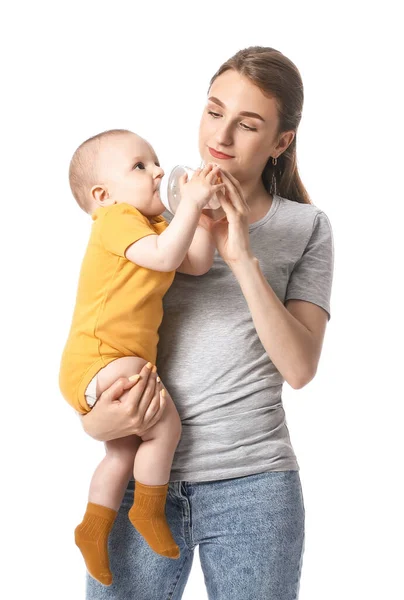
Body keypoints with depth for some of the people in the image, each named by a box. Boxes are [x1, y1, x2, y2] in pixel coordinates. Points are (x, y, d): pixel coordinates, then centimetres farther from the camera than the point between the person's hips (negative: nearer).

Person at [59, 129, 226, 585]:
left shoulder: (151, 223, 17)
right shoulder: (116, 218, -13)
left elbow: (196, 263, 9)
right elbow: (165, 257, -29)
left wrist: (204, 209, 0)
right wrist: (191, 204, -28)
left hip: (119, 361, 11)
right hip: (98, 359, -11)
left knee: (124, 451, 20)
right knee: (165, 425, -18)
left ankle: (94, 528, 29)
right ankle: (149, 512, -1)